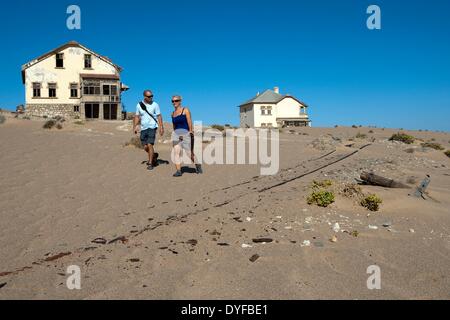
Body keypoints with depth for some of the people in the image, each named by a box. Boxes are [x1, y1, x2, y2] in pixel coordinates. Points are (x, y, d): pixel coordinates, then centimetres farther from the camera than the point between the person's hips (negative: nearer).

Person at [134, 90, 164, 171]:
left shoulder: (155, 105, -5)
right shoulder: (139, 105, 3)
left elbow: (159, 116, -3)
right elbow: (137, 117, 9)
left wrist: (161, 128, -8)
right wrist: (135, 127, 0)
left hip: (152, 127, -4)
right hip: (143, 128, 4)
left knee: (150, 145, -14)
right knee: (145, 147, 8)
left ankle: (150, 163, -3)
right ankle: (153, 156, 38)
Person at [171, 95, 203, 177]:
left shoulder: (185, 110, -2)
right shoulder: (173, 113, 14)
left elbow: (190, 123, -9)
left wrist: (191, 133, -15)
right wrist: (175, 134, 16)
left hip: (186, 133, -5)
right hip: (176, 134, 5)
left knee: (190, 153, 2)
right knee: (176, 152, -10)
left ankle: (198, 166, 25)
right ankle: (178, 171, -9)